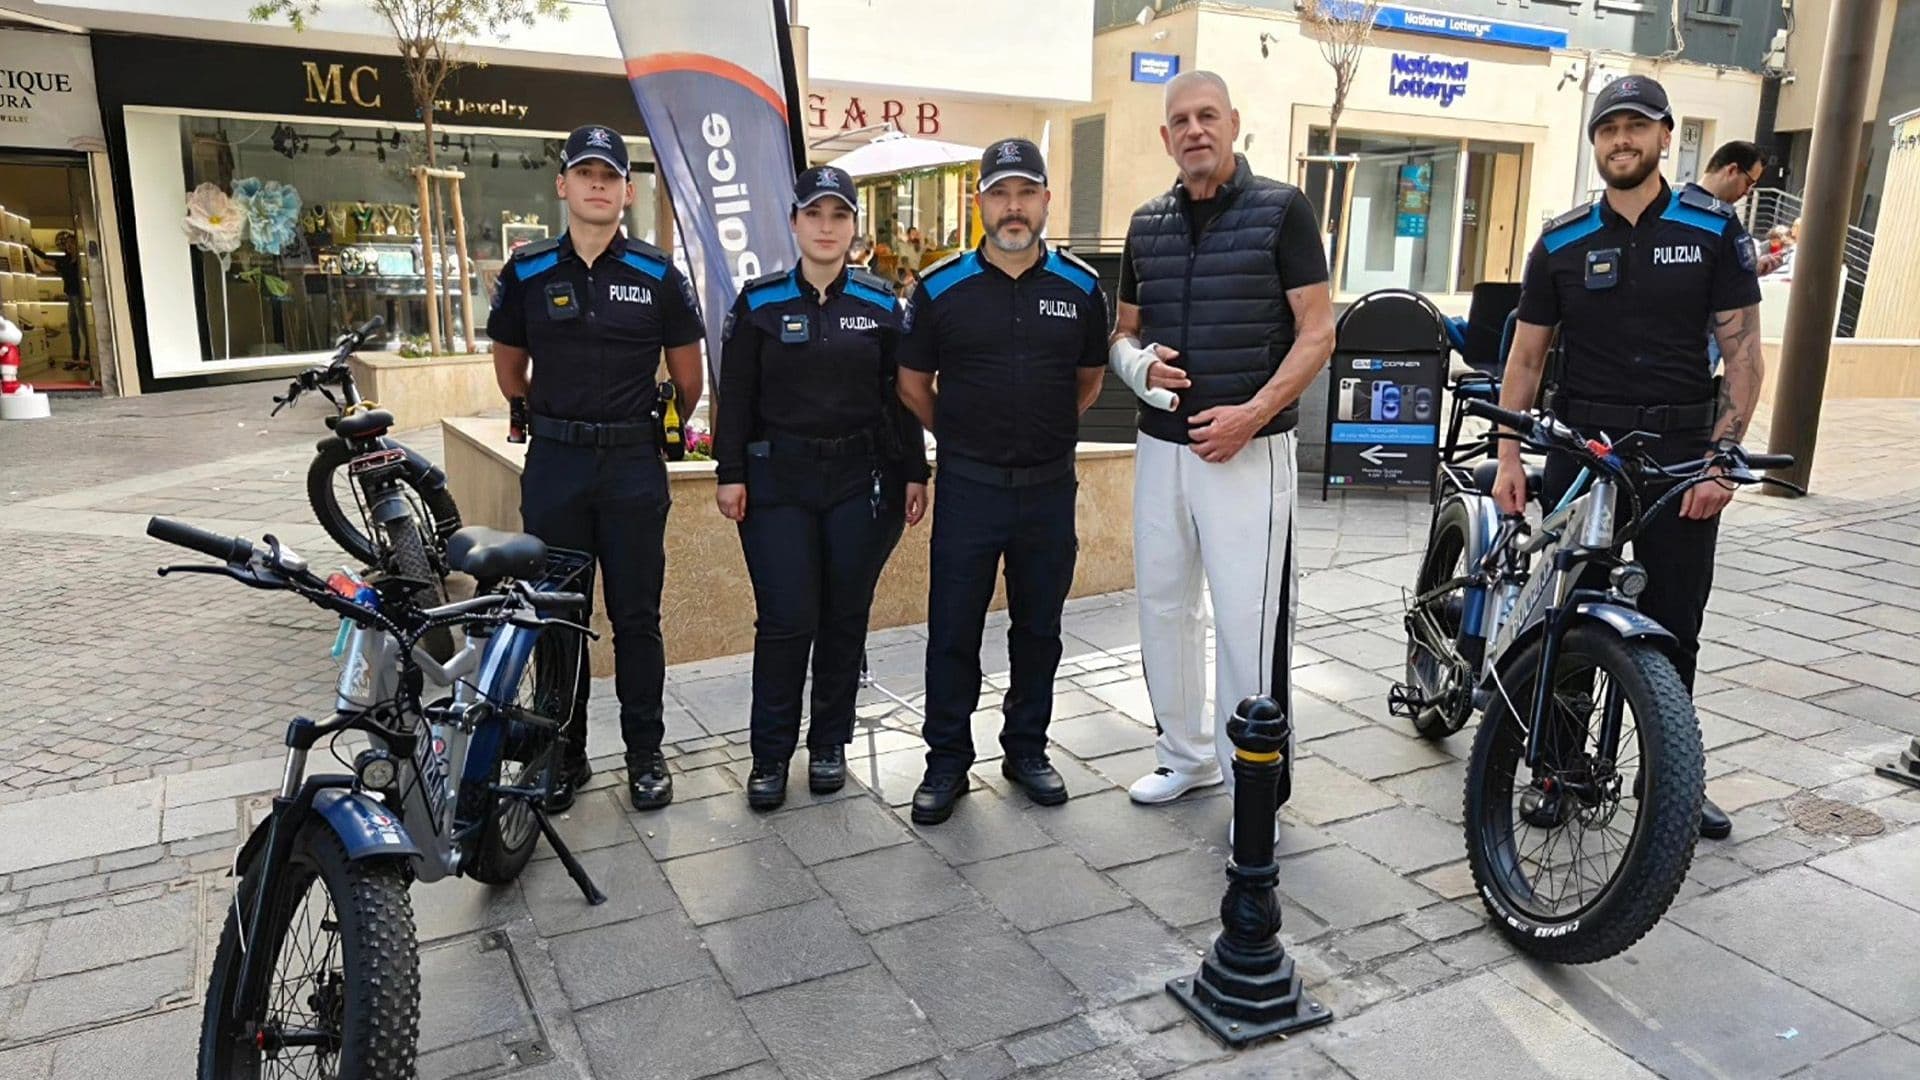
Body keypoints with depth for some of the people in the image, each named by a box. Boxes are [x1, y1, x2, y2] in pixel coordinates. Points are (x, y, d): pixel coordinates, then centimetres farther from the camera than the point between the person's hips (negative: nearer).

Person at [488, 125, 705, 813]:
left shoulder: (658, 275, 1)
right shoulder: (526, 273, 5)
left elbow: (688, 379, 8)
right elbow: (509, 368, 16)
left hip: (634, 468, -1)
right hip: (554, 467, 2)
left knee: (636, 618, 5)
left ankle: (645, 755, 17)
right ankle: (564, 755, 21)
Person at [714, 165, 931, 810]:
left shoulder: (880, 304, 5)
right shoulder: (760, 302, 3)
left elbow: (901, 394, 7)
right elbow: (735, 394, 3)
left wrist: (914, 473, 4)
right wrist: (731, 473, -2)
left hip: (860, 478, 2)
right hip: (778, 478, -1)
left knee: (845, 617, 7)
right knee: (785, 621, -4)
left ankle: (829, 744, 24)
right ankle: (770, 756, 12)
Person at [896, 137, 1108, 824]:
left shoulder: (1081, 288, 2)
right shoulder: (940, 287, -2)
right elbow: (913, 384, 7)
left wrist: (1046, 434, 13)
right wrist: (962, 438, 10)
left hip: (1050, 486, 2)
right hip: (967, 485, -1)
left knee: (1038, 627, 13)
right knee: (953, 630, 4)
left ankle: (1026, 748, 29)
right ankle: (947, 761, 19)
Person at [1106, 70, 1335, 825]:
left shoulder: (1281, 209, -3)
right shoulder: (1147, 224, 11)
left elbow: (1317, 333, -6)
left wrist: (1252, 412, -17)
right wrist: (1140, 365, -7)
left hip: (1247, 447, -5)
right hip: (1161, 446, 6)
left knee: (1247, 620, -4)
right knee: (1162, 606, 12)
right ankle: (1186, 755, 28)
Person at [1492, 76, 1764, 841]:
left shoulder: (1713, 230, 3)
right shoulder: (1561, 242, 5)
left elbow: (1743, 353, 0)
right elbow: (1526, 357, 6)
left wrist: (1720, 457, -9)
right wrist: (1509, 458, -2)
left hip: (1681, 456, 0)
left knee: (1674, 630, 7)